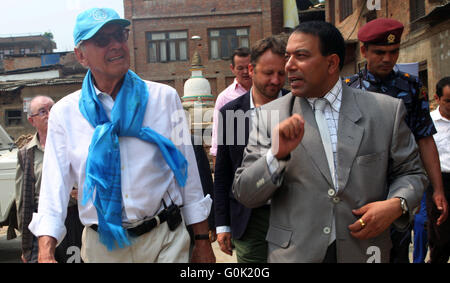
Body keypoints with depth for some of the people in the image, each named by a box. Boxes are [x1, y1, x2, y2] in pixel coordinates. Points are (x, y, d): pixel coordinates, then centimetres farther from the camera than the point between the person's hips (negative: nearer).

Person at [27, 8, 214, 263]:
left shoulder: (164, 97, -3)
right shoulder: (64, 112, -1)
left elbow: (188, 172, 0)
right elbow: (54, 187, -4)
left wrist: (202, 242, 1)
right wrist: (46, 255, -16)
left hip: (166, 239, -1)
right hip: (102, 245, 2)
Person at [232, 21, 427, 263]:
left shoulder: (386, 111, -1)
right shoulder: (268, 116, -3)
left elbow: (411, 172, 8)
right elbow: (244, 195, -5)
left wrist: (397, 204, -11)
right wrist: (277, 154, -21)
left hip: (363, 251, 1)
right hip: (294, 254, -1)